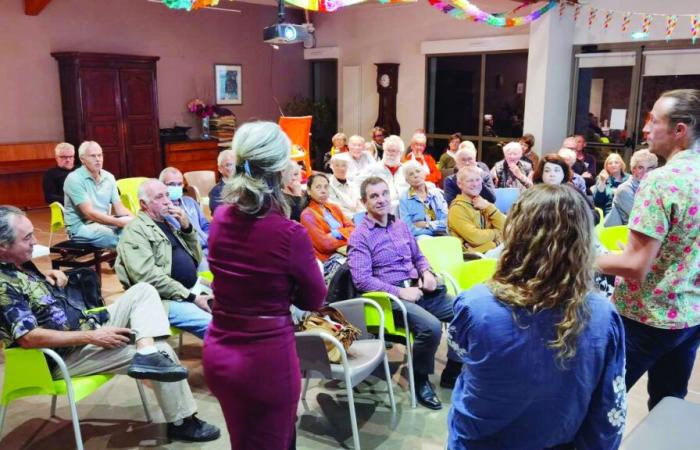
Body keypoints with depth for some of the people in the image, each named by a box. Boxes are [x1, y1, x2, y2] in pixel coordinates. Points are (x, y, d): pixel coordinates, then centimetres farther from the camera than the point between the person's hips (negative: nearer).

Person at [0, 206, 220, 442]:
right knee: (162, 350, -14)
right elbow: (28, 338, -28)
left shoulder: (19, 264, 8)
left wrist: (51, 276, 4)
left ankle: (147, 353, -22)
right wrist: (92, 337, -24)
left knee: (143, 291, 3)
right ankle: (182, 423, 2)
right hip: (67, 355, -10)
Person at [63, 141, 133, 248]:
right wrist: (120, 222, -29)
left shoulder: (109, 177, 7)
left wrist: (133, 219, -16)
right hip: (81, 227, -6)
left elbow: (119, 208, 5)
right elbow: (90, 213, -20)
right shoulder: (74, 179, -12)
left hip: (104, 223, 6)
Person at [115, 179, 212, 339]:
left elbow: (197, 259, 17)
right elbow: (148, 276, -18)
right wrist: (191, 298, -19)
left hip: (193, 290, 8)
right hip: (166, 299, -8)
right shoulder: (135, 230, -5)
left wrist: (187, 227, 1)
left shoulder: (170, 222, 17)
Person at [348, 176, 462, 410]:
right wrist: (400, 292, -19)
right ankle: (420, 379, -5)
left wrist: (427, 272, 3)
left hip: (417, 289, 7)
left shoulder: (400, 225, 16)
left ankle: (451, 373, 7)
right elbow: (362, 279, -15)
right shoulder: (360, 236, -6)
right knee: (431, 327, -32)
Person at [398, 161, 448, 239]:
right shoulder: (404, 199, 2)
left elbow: (447, 221, 6)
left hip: (442, 236, 3)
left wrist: (427, 225, -5)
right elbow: (409, 229, -7)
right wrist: (436, 228, -9)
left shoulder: (437, 193, 12)